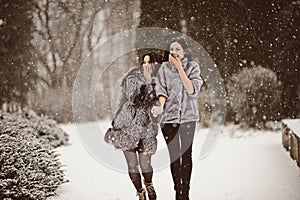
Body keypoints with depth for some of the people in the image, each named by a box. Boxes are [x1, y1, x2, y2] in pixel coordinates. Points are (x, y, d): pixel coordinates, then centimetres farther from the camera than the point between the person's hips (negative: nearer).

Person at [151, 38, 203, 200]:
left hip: (188, 116, -1)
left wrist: (179, 68, -14)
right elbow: (162, 91, -1)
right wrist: (161, 106, -20)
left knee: (186, 154, 3)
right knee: (174, 156, 4)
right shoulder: (164, 68, 3)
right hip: (169, 116, 1)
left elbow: (192, 90, -12)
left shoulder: (193, 67, 0)